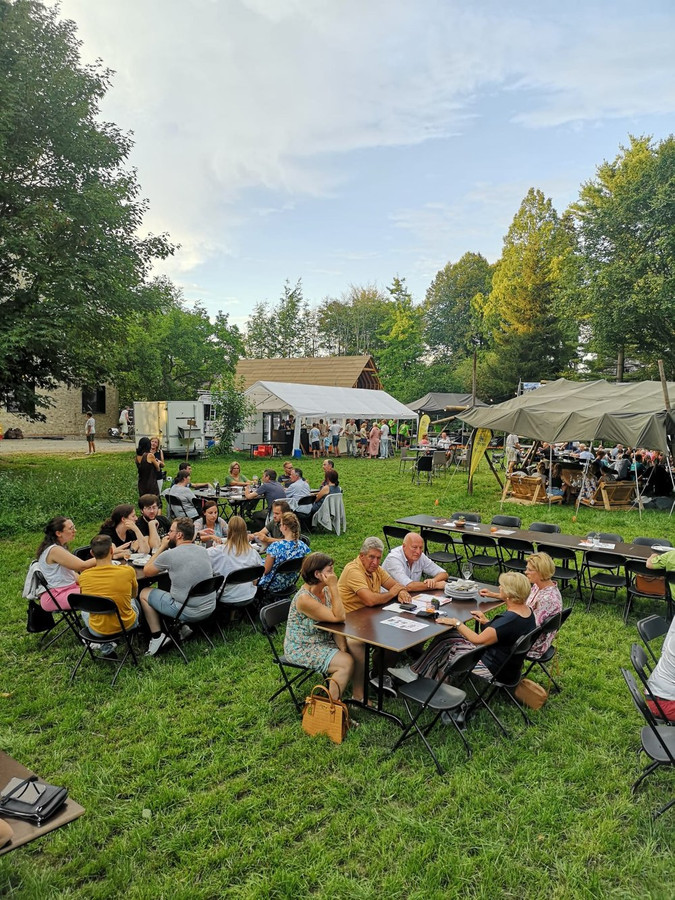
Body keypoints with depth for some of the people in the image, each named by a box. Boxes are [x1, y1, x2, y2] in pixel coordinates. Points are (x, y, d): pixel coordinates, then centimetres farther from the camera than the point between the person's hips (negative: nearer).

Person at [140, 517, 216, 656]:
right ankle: (182, 627, 21)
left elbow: (146, 571, 1)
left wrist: (162, 547, 6)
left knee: (144, 593, 13)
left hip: (189, 613, -6)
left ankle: (157, 636, 13)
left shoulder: (169, 555, -16)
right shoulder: (203, 551, 2)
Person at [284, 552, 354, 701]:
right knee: (347, 663, -19)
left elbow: (335, 622, -1)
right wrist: (334, 587, -30)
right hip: (302, 649, -8)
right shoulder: (304, 599, -27)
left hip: (323, 641, 8)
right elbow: (338, 617, -29)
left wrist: (342, 646, -14)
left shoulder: (326, 590, -2)